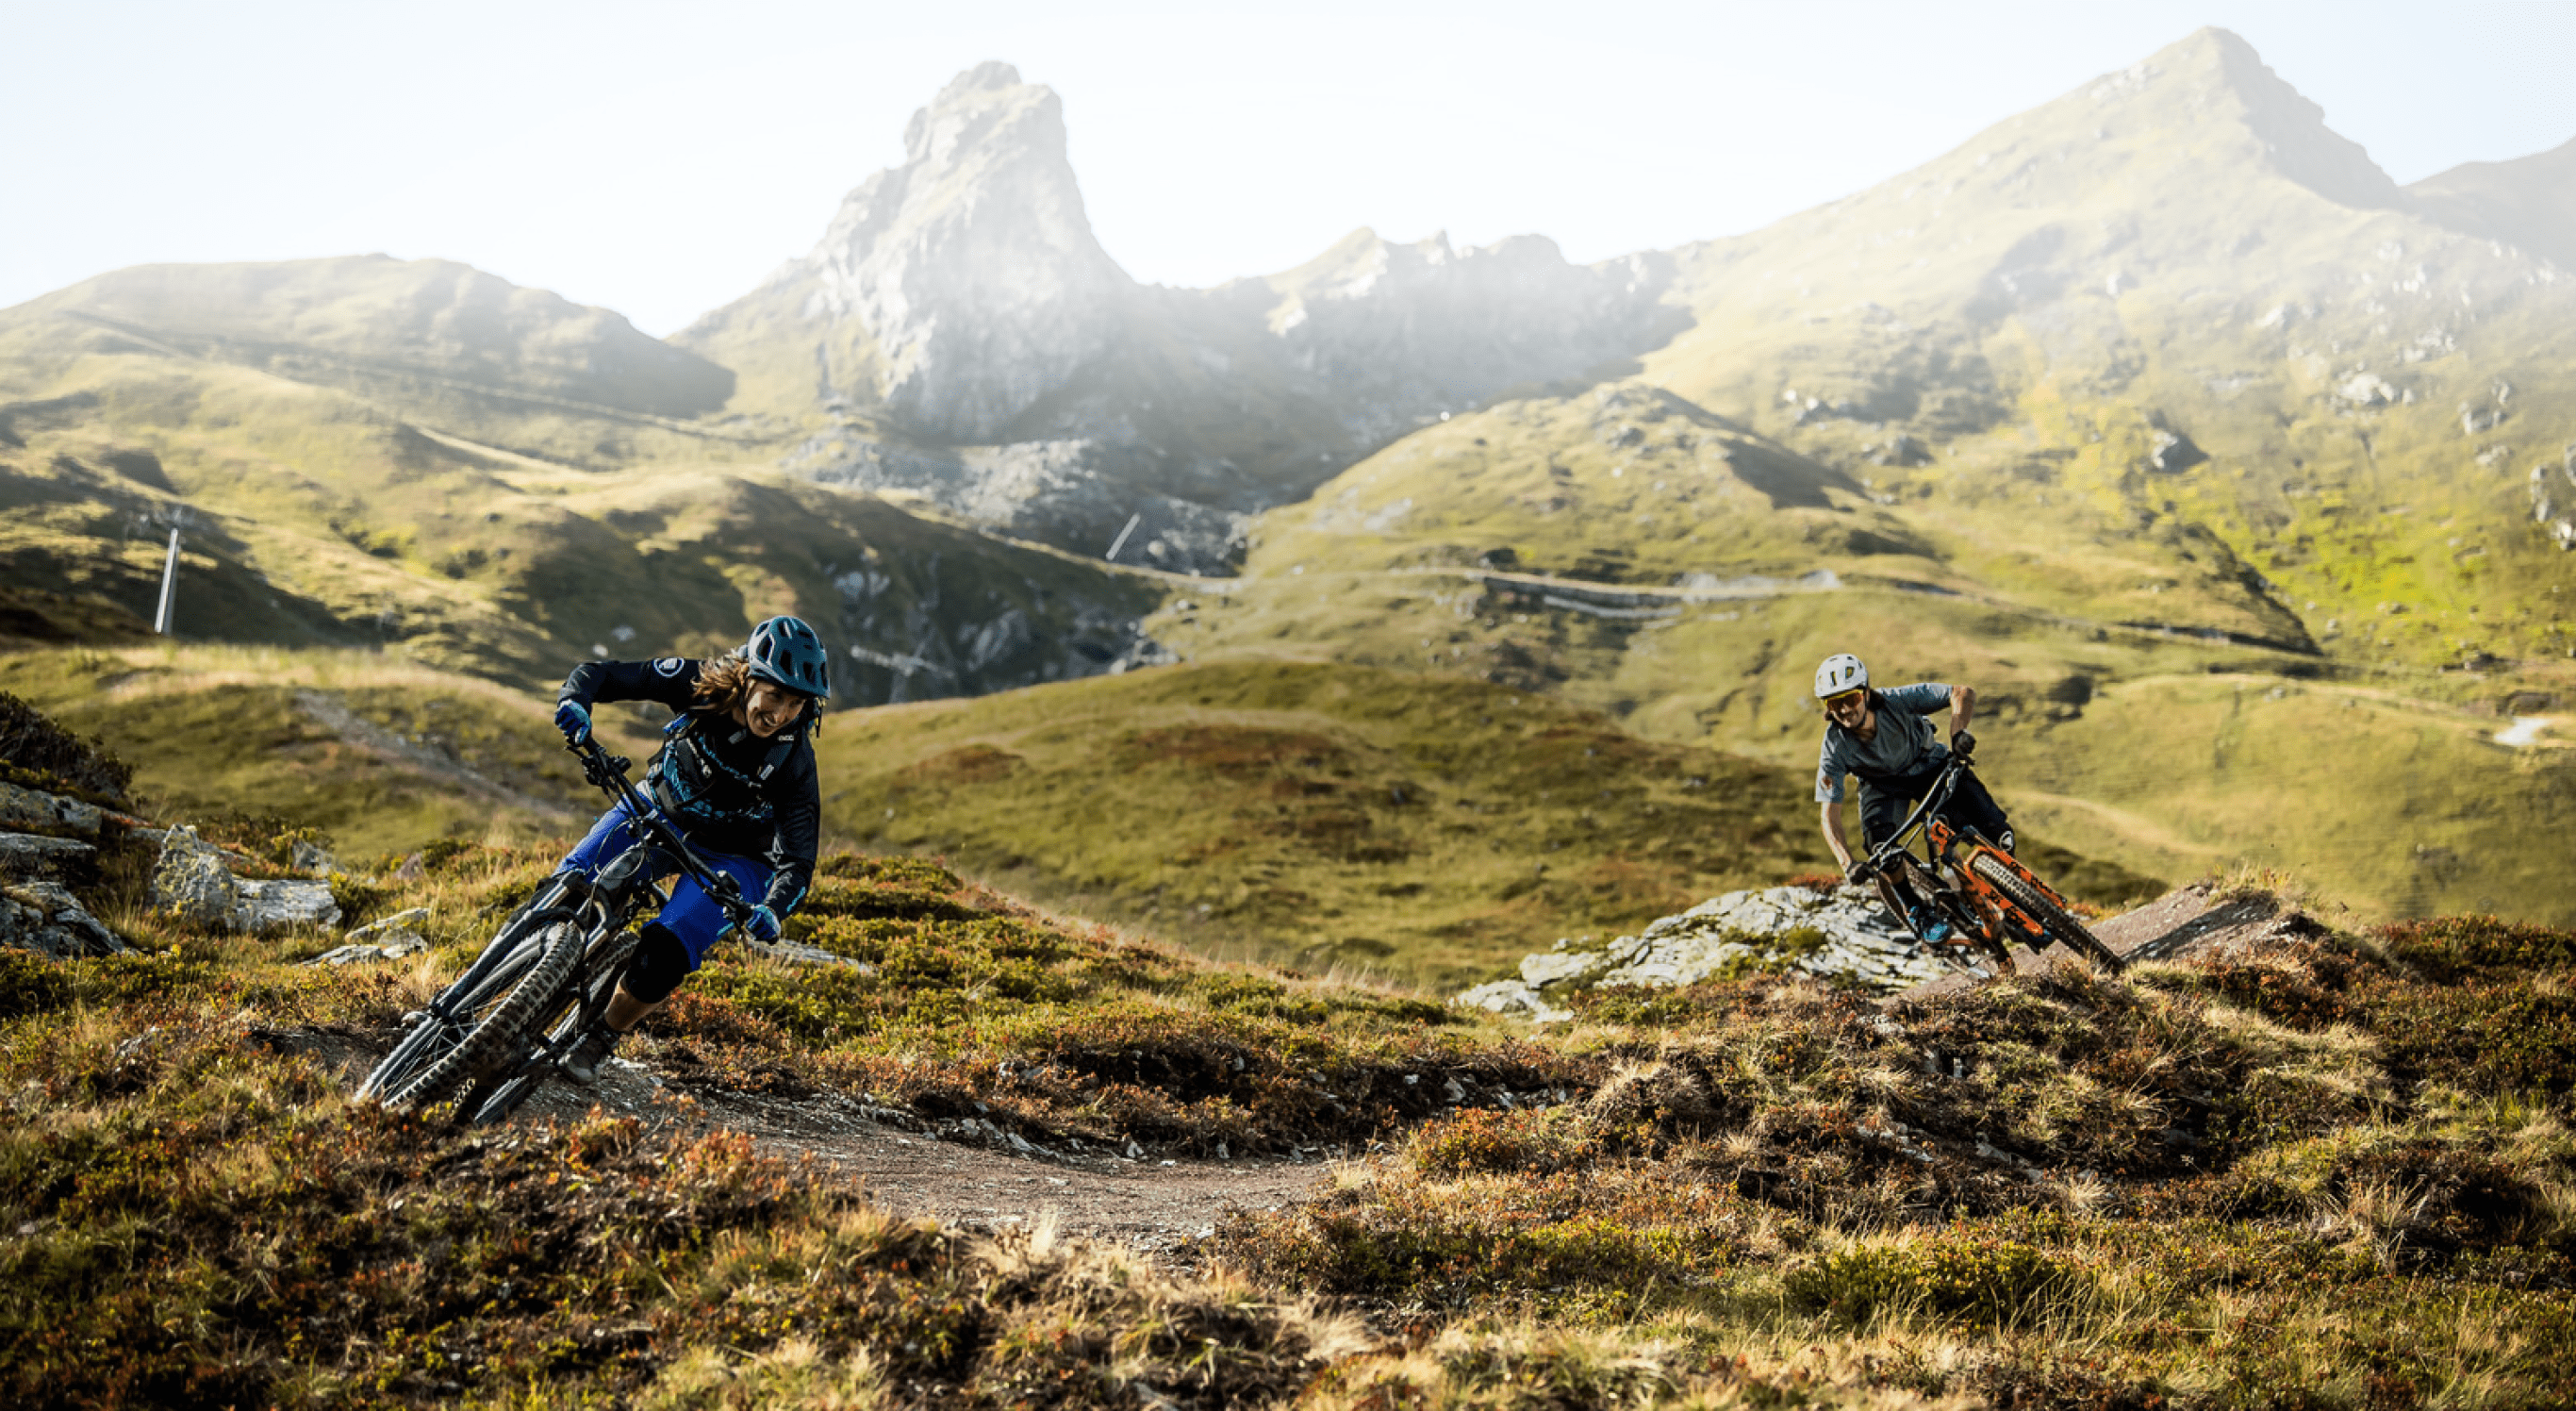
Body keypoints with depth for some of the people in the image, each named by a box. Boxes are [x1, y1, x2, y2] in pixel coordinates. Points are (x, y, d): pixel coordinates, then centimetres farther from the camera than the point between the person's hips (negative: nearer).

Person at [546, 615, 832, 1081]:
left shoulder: (793, 761, -27)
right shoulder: (697, 683, -22)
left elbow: (797, 860, -29)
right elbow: (600, 673, -17)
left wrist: (773, 909, -49)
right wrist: (574, 699, -39)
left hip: (730, 857, -3)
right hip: (659, 812, 3)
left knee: (659, 962, -23)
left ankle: (601, 1040, 5)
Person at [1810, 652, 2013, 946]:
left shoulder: (1897, 701, -33)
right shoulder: (1835, 748, -29)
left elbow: (1963, 693, -29)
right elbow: (1830, 816, -27)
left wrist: (1958, 732, -49)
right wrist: (1847, 864, -42)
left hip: (1930, 767, 0)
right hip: (1882, 784, 0)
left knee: (1995, 833, -21)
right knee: (1879, 841, -31)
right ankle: (1915, 911, -7)